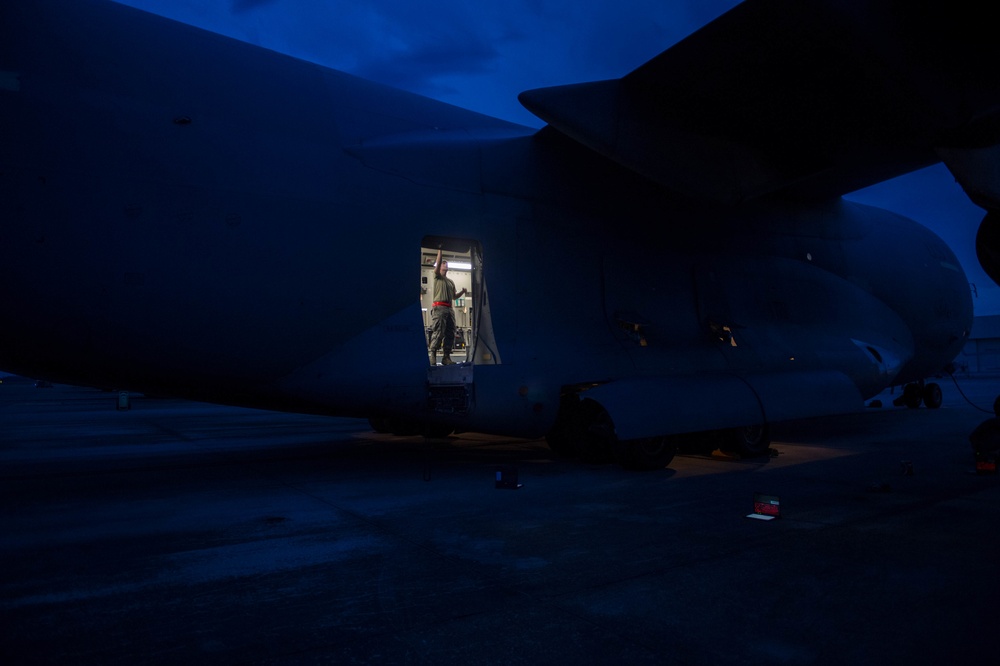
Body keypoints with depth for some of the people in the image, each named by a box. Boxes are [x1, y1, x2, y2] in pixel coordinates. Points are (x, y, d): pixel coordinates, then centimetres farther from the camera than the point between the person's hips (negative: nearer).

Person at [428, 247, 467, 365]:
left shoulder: (451, 282, 27)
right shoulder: (437, 277, 10)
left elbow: (454, 297, 27)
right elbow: (437, 263, -7)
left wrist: (462, 292, 10)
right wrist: (440, 250, -5)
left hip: (450, 309, 7)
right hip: (439, 308, -7)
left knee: (450, 334, 2)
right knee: (438, 332, -14)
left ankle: (446, 356, 5)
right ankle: (433, 355, -14)